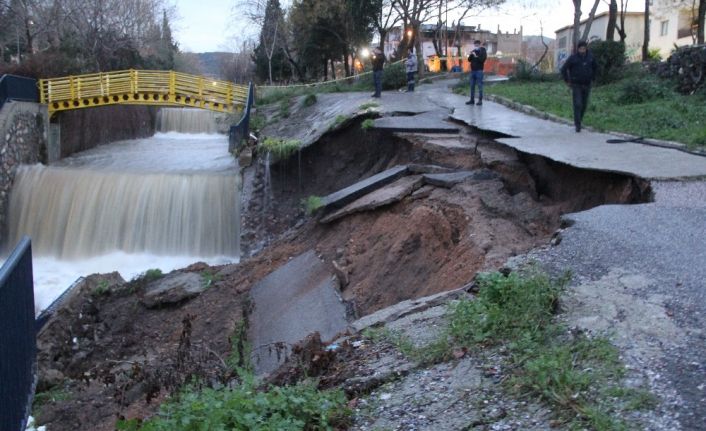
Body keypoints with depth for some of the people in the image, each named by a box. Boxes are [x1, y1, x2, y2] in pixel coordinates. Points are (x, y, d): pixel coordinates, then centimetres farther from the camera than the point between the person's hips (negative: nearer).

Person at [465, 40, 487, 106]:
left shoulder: (483, 51, -3)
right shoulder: (473, 51, 13)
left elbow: (482, 59, -15)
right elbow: (469, 59, 9)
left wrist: (476, 56, -22)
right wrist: (471, 55, -8)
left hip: (479, 70, -6)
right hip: (473, 70, 6)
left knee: (480, 85, -5)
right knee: (472, 85, 7)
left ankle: (480, 100, -3)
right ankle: (472, 100, 13)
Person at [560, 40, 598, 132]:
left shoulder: (590, 57, 2)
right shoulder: (573, 58, -9)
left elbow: (595, 67, 21)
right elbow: (564, 69, -3)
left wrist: (592, 78, 15)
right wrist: (567, 81, -3)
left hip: (586, 85, 4)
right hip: (576, 85, -4)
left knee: (584, 105, 9)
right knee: (577, 104, -11)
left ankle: (578, 120, 27)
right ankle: (578, 125, -10)